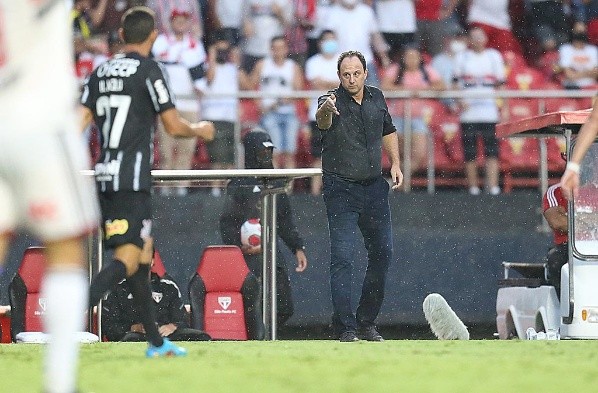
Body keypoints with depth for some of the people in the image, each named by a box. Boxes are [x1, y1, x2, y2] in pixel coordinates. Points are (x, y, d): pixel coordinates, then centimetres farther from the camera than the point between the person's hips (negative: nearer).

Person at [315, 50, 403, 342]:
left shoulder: (376, 98, 3)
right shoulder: (333, 101, -14)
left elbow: (388, 131, 21)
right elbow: (322, 122, -39)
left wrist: (395, 163, 10)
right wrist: (326, 110, -61)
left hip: (374, 187, 6)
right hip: (341, 189, -6)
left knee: (382, 253, 9)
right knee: (342, 258, -11)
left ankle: (367, 323, 21)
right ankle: (346, 328, -8)